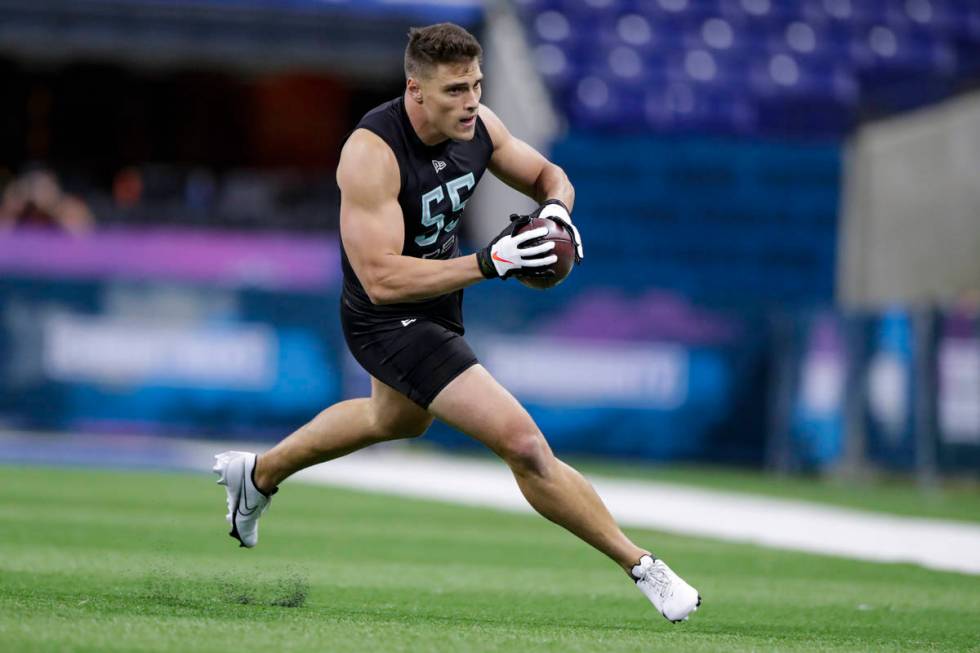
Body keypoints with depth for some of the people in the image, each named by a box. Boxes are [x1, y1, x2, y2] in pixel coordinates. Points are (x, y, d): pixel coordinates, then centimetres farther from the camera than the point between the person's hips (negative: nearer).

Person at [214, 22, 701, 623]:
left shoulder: (476, 125, -11)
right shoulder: (371, 152, -32)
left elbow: (548, 177, 6)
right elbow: (381, 279, -37)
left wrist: (556, 211, -18)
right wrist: (489, 263, -42)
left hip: (439, 300, 9)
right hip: (388, 321, -9)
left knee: (397, 421, 37)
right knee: (522, 442, -21)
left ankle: (258, 476, 58)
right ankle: (642, 568, -12)